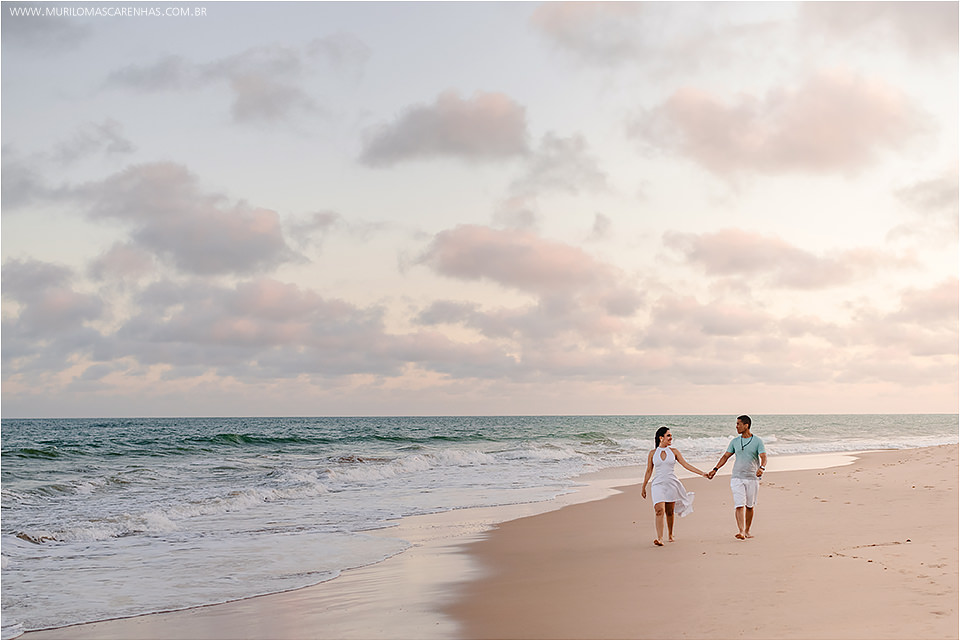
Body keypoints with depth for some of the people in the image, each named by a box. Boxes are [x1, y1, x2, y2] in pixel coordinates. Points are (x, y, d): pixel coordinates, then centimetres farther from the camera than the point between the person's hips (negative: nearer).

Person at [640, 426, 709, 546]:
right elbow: (649, 471, 11)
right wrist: (643, 487, 13)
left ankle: (670, 535, 27)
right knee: (659, 510, -16)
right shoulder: (652, 453, 4)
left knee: (670, 512, 7)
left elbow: (686, 465, 6)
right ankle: (659, 538, -20)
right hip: (658, 484, -2)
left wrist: (702, 473, 1)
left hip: (671, 483, 2)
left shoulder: (674, 451, 6)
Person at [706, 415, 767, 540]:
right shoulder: (735, 441, 8)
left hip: (752, 478, -1)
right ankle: (741, 532, -19)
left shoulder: (757, 441, -2)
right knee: (739, 505, -11)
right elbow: (725, 456, 13)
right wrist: (715, 469, 4)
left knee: (750, 506, 7)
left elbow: (763, 457, -12)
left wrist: (762, 468, -33)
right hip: (737, 477, 1)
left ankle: (747, 531, 20)